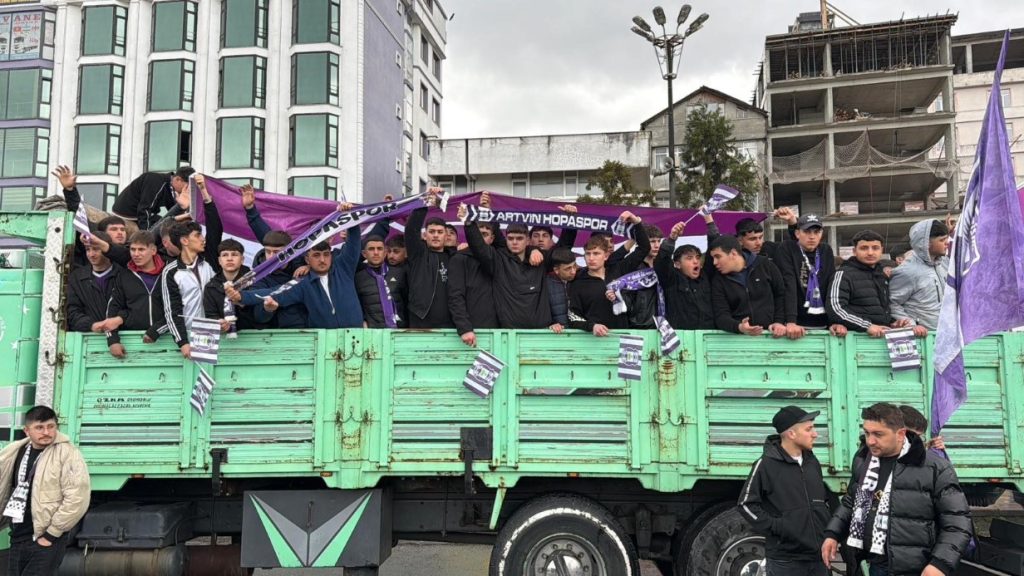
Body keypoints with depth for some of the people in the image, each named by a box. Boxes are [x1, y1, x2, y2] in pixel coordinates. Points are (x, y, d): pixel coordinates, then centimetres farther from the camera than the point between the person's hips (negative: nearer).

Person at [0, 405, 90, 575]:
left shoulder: (68, 454, -13)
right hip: (18, 538, 6)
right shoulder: (14, 453, 7)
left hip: (46, 541, -6)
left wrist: (51, 534, -14)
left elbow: (77, 499, -17)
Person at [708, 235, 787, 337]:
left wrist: (779, 322, 1)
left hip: (771, 333, 0)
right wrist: (739, 327, -22)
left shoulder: (764, 264, 3)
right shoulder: (718, 281, 3)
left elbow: (782, 294, 10)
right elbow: (721, 315, -4)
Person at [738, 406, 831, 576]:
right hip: (785, 560, -6)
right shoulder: (766, 465, -10)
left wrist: (828, 523, 10)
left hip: (818, 556, 6)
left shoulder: (812, 463, 10)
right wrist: (775, 526, -15)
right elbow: (746, 503, -8)